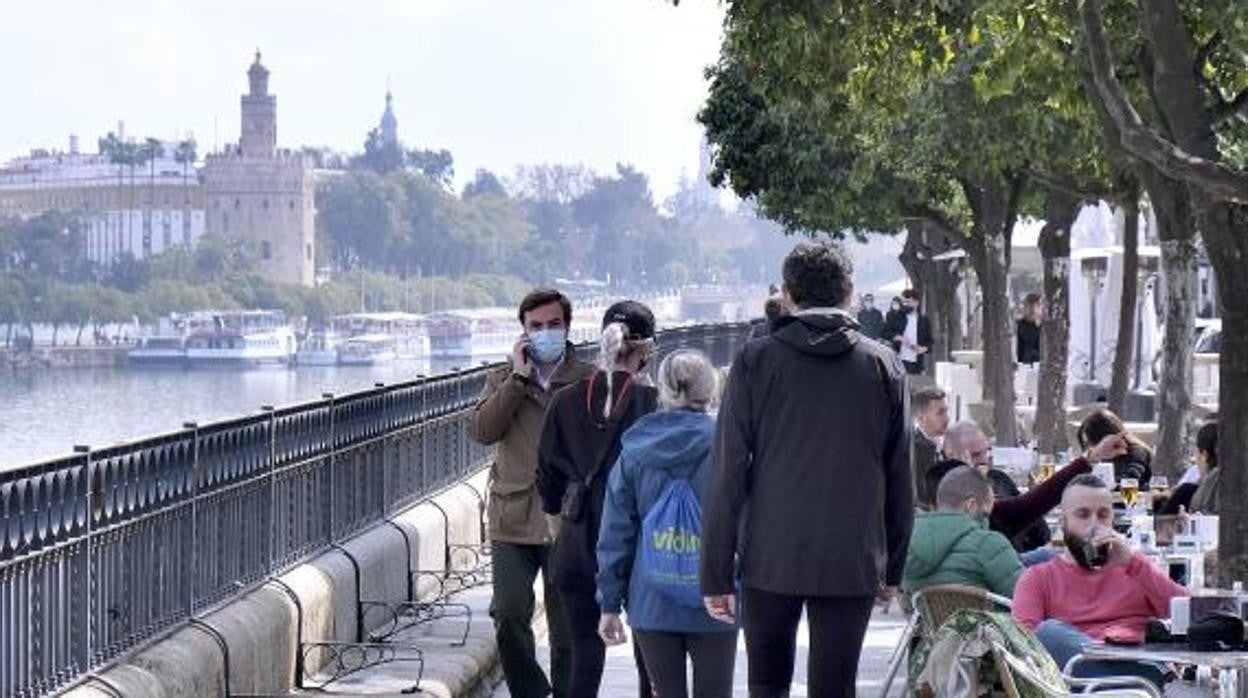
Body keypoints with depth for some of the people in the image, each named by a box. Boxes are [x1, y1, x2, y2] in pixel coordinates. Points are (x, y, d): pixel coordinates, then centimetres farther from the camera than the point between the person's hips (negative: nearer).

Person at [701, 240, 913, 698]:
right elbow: (900, 479, 6)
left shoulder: (755, 362, -1)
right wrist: (893, 569, 15)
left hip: (770, 560, 0)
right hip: (852, 563, 0)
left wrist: (716, 573, 1)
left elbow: (728, 475, -3)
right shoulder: (883, 366, 4)